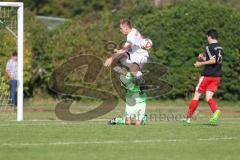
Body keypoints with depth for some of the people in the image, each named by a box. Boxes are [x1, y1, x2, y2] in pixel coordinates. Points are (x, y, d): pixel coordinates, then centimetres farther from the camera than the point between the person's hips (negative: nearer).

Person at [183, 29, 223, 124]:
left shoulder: (210, 47, -11)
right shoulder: (220, 48, 14)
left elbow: (213, 60, -23)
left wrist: (201, 63, -12)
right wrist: (204, 58, 20)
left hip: (207, 75, -7)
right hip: (217, 76, 7)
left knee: (196, 96, 4)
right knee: (208, 97, 3)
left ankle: (188, 117, 8)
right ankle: (216, 110, -26)